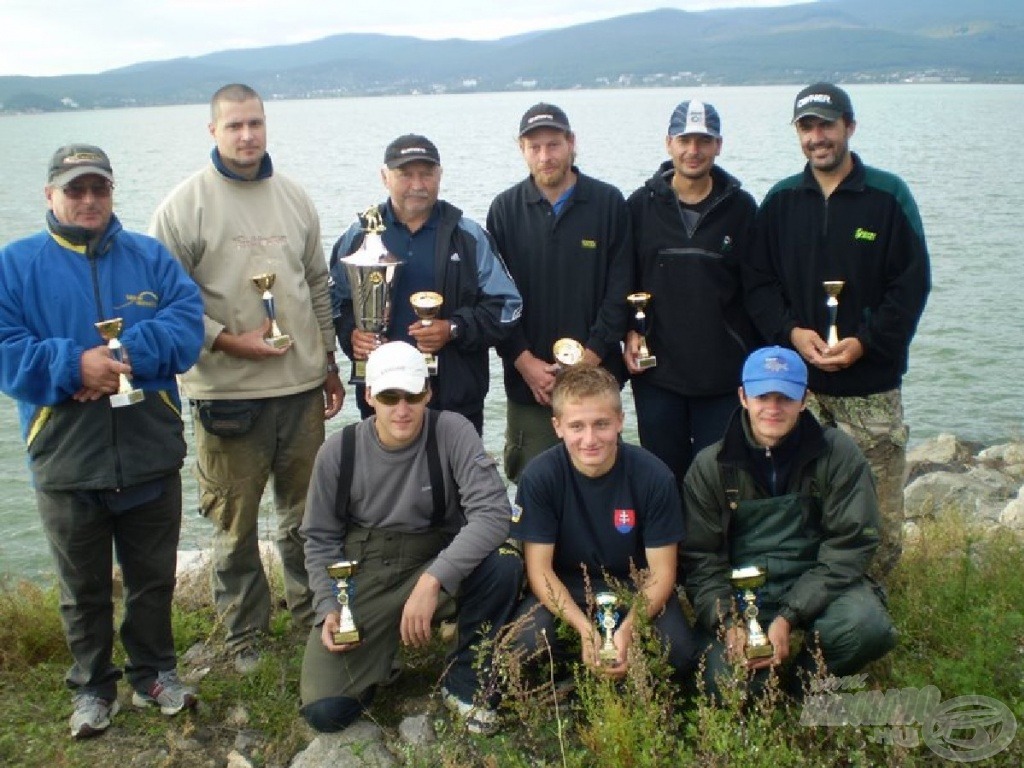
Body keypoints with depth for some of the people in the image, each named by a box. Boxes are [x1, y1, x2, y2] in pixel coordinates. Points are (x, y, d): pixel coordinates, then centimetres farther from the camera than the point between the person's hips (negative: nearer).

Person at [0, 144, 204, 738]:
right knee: (84, 588, 14)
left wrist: (123, 357, -22)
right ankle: (93, 687, 32)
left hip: (151, 456, 1)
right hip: (66, 462, -1)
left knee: (154, 578, 15)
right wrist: (75, 366, -24)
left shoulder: (150, 256, 4)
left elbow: (187, 322, -9)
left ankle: (155, 673, 34)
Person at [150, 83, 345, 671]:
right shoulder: (186, 204, -6)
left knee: (306, 512, 16)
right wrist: (230, 342, -15)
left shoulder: (294, 198, 9)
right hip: (227, 393, -4)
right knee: (236, 522, 7)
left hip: (302, 385, 4)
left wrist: (330, 363, 17)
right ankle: (245, 632, 25)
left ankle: (314, 612, 34)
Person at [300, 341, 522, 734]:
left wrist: (432, 580, -34)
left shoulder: (452, 432, -14)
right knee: (324, 710, -14)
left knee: (504, 564, -32)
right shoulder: (338, 451, -8)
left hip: (437, 563, 0)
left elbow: (493, 511, -25)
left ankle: (465, 681, -6)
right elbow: (321, 539, 2)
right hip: (362, 576, 0)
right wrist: (329, 610, -12)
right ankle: (382, 645, 20)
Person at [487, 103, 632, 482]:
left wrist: (590, 357, -9)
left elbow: (620, 290, -1)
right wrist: (525, 361, -7)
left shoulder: (609, 203, 2)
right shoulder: (505, 209, 5)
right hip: (527, 381, 1)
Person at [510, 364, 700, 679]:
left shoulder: (654, 476, -16)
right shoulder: (539, 477, -17)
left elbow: (661, 571, -11)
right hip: (565, 593, 0)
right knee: (525, 643, -29)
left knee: (681, 653, -26)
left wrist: (629, 628, -29)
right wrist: (586, 630, -28)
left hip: (636, 591, 1)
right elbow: (539, 569, -14)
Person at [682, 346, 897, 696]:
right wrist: (728, 624, -20)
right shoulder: (711, 466, 0)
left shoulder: (837, 453, -4)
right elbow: (700, 558, -1)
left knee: (867, 628, -32)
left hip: (820, 584, 0)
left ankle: (807, 681, 1)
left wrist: (789, 617, -18)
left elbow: (850, 545, -8)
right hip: (743, 592, 0)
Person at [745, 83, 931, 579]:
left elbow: (912, 284, -2)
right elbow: (759, 283, 8)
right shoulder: (780, 201, 9)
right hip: (797, 381, 2)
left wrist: (865, 342, -13)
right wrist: (791, 332, -9)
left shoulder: (888, 196, 1)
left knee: (878, 510, -1)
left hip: (871, 385, -2)